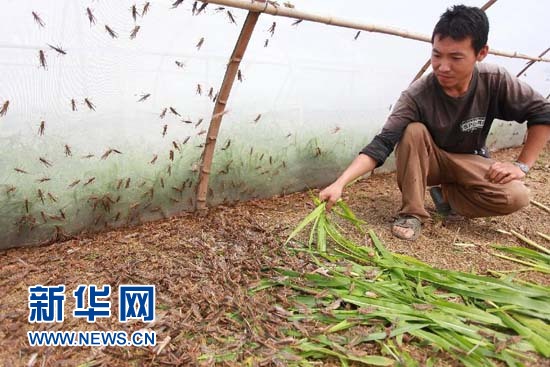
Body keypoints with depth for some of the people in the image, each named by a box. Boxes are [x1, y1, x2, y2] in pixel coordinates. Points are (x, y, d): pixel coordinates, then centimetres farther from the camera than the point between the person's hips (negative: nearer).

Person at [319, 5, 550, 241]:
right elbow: (382, 143, -35)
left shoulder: (495, 82, -21)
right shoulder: (417, 96, -27)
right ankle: (412, 212, -21)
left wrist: (522, 165, -14)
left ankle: (447, 194, -1)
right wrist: (340, 183, -47)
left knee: (516, 196, -27)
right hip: (429, 160, -1)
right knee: (414, 131, -33)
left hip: (469, 162, 1)